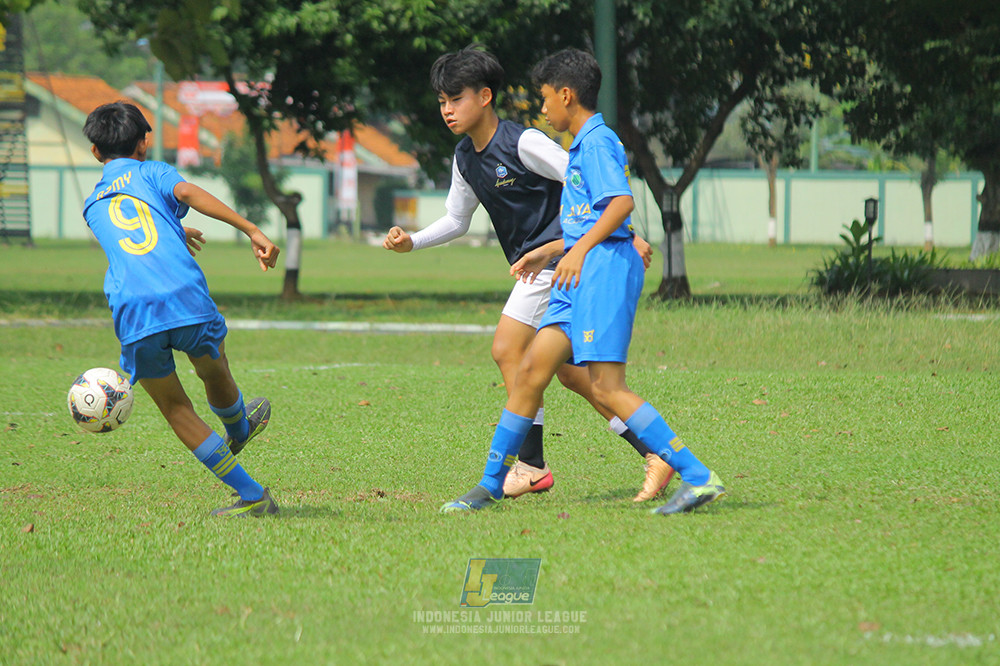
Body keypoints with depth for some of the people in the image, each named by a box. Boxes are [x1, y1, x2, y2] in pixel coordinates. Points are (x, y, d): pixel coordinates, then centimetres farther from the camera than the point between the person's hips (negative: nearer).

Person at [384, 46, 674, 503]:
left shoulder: (522, 143, -15)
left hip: (557, 251, -9)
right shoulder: (465, 159, 10)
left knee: (508, 348, -14)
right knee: (570, 372, 8)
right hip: (535, 261, 9)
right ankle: (655, 454, 12)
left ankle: (531, 465, -10)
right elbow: (456, 221, 23)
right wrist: (411, 242, 8)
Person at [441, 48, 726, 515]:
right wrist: (549, 252, 39)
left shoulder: (597, 142, -8)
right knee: (531, 368, 7)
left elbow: (622, 202, -23)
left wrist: (579, 249, -29)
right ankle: (490, 486, 12)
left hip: (605, 266, -10)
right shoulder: (583, 145, 23)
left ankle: (698, 478, -15)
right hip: (582, 272, 10)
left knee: (606, 388, -15)